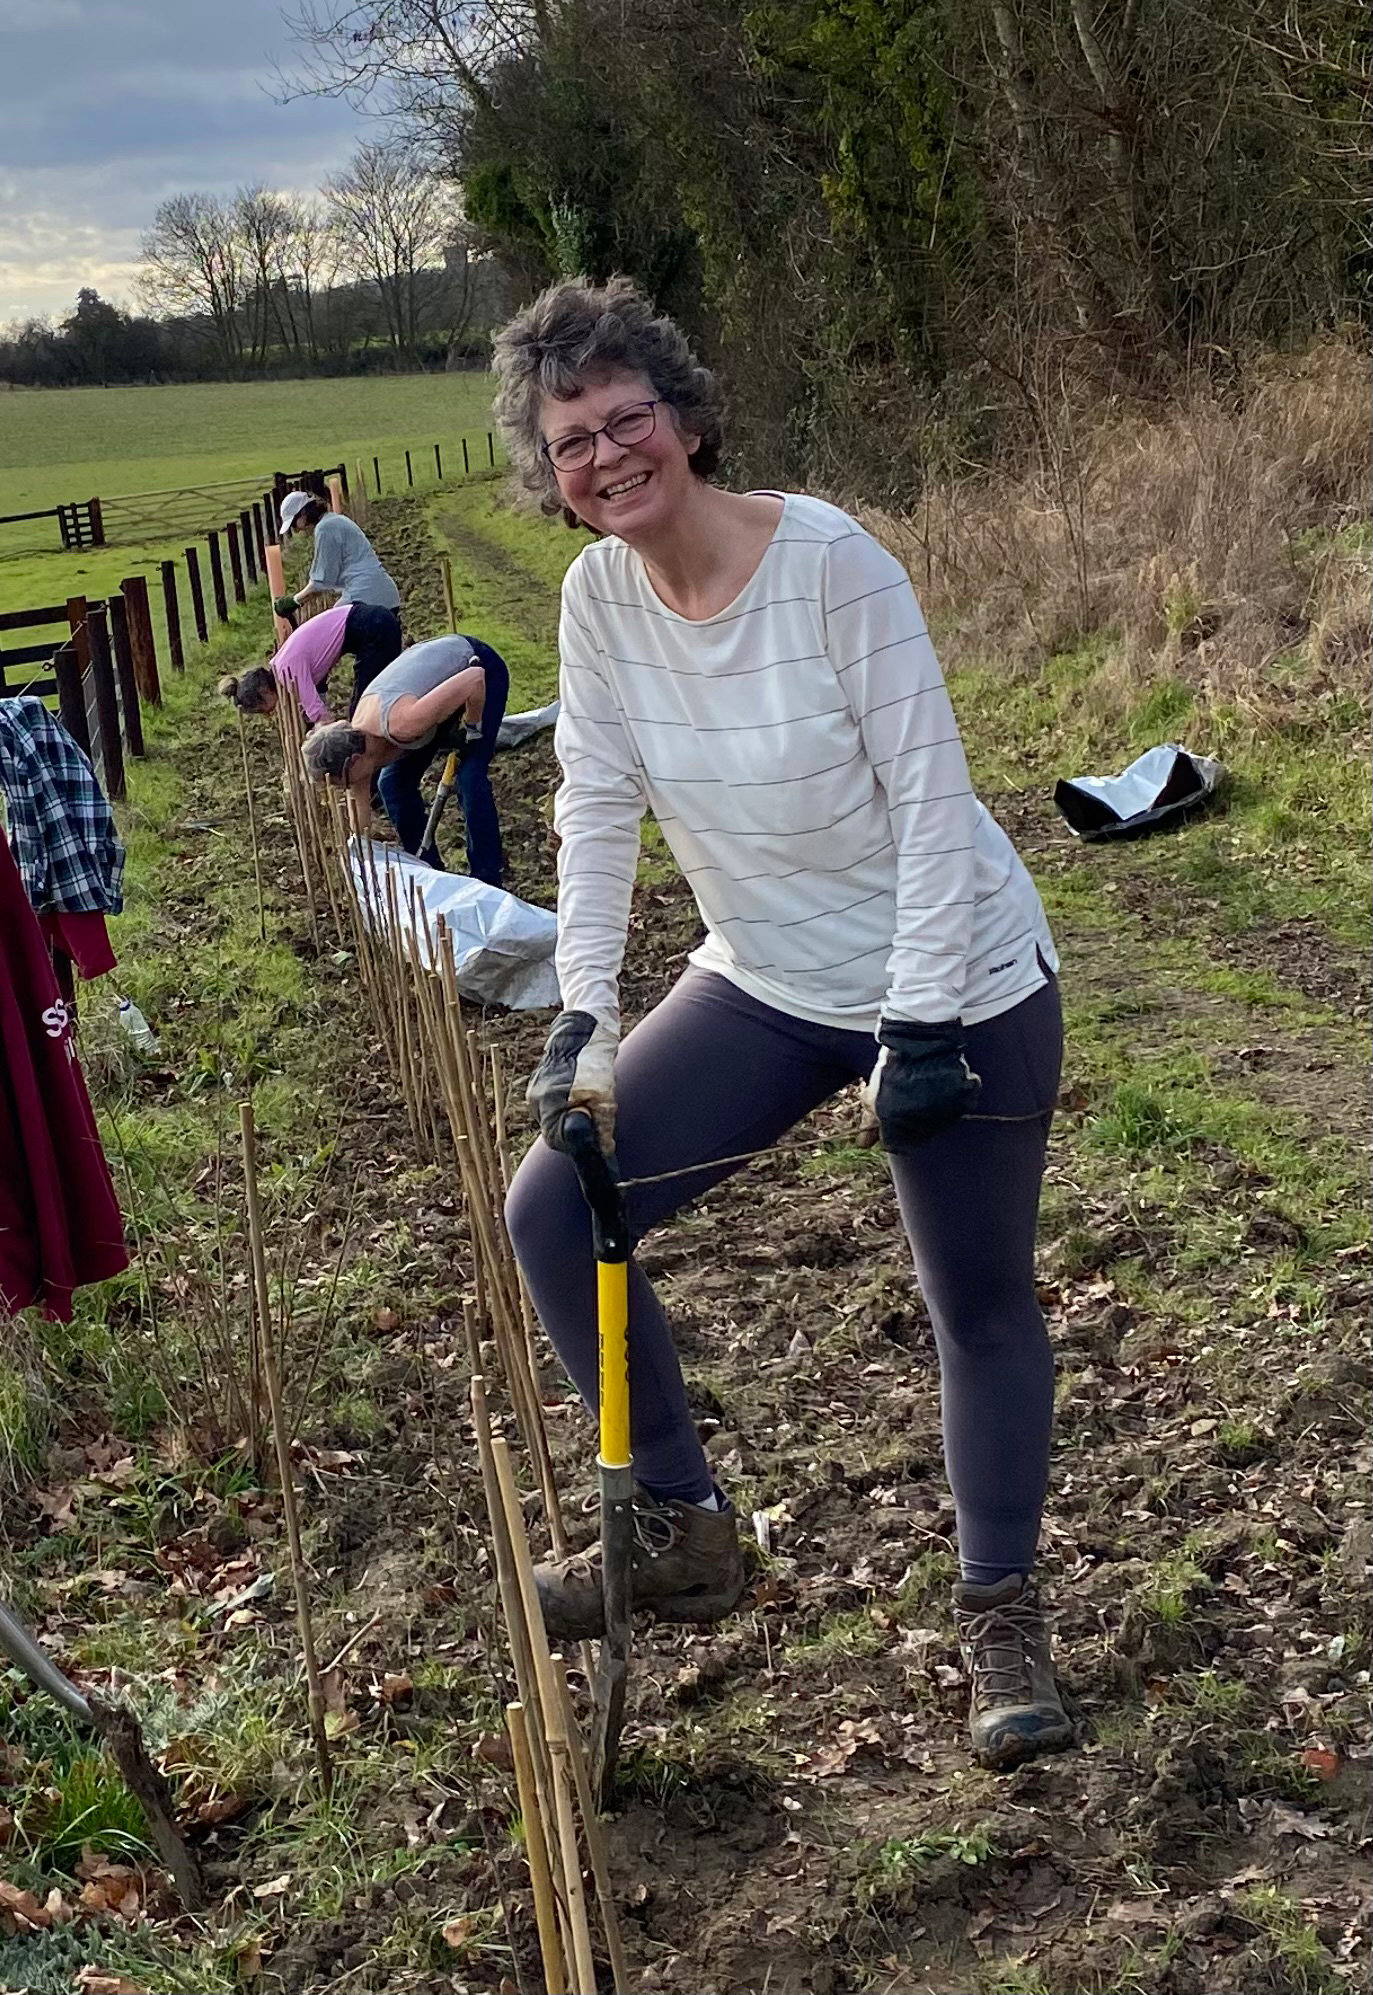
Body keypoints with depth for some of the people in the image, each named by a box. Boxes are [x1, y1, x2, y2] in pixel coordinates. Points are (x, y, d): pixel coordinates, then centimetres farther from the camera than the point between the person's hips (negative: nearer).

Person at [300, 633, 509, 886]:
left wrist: (470, 729, -23)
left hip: (483, 668, -7)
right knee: (392, 782, 2)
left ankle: (488, 880, -3)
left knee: (471, 778, -16)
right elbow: (361, 821, -1)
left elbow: (475, 678, -37)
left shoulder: (401, 725, -41)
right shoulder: (355, 743, -15)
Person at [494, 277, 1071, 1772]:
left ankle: (1002, 1618, 26)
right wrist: (583, 1015, -17)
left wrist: (922, 1025, -23)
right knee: (549, 1212, -3)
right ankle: (684, 1535, 13)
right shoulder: (600, 595, -5)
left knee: (981, 1306, 5)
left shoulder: (828, 559, -21)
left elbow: (932, 797, -20)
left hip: (958, 987, -5)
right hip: (766, 988, 5)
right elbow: (597, 812, -5)